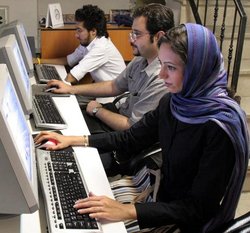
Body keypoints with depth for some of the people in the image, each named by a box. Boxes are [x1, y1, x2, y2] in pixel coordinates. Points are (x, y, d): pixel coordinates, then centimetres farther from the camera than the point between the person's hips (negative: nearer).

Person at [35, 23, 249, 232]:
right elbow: (130, 139, 8)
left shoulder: (222, 127, -28)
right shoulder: (172, 102, -5)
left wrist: (128, 211, -32)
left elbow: (198, 209, -24)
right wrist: (74, 140, 2)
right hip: (163, 196, 6)